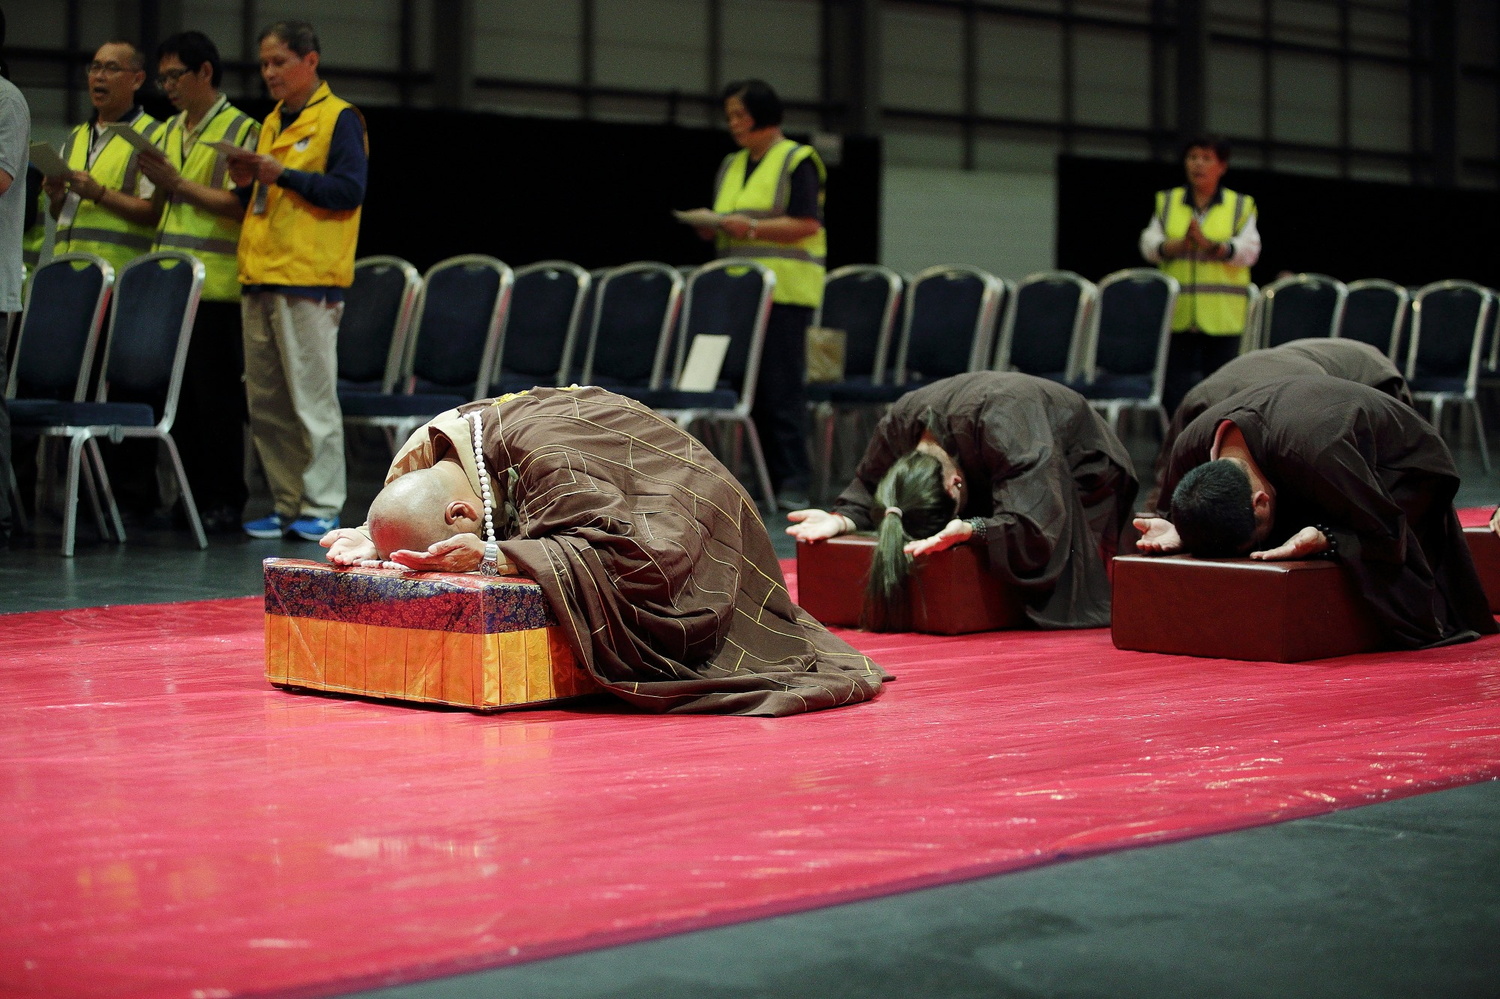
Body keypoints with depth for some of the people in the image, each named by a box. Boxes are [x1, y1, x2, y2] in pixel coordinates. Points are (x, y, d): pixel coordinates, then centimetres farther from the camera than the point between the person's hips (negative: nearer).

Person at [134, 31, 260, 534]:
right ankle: (193, 494, 13)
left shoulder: (241, 129, -3)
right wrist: (157, 185, 0)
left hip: (215, 284, -7)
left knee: (217, 395, -4)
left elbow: (242, 205, -12)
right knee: (179, 394, 7)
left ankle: (226, 501, 2)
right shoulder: (169, 131, 18)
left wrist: (179, 185, -14)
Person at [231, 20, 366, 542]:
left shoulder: (339, 118, -3)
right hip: (258, 278, 8)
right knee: (265, 401, 7)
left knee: (311, 397, -6)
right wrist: (249, 183, 4)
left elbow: (350, 190, -13)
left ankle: (322, 506, 0)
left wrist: (284, 176, -18)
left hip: (310, 278, -8)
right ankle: (286, 504, 13)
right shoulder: (272, 122, 21)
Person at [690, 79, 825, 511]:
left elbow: (807, 224, -10)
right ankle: (759, 477, 6)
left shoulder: (797, 161, -1)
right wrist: (711, 227, 0)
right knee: (748, 383, 3)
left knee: (782, 385, -10)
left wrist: (751, 229, -18)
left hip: (785, 291, -7)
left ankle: (793, 481, -8)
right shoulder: (732, 166, 20)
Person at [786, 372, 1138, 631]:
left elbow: (1033, 523, -51)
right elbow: (867, 486, -9)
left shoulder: (999, 423, -47)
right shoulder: (898, 424, -26)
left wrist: (970, 529, -66)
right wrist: (841, 520, -30)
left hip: (1078, 472, -6)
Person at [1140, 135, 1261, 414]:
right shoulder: (1167, 203, 15)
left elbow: (1249, 250, -5)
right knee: (1175, 381, -3)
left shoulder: (1241, 206, 10)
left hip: (1222, 315, -1)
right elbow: (1149, 244, 2)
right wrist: (1179, 245, -19)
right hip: (1178, 314, 1)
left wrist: (1210, 245, -23)